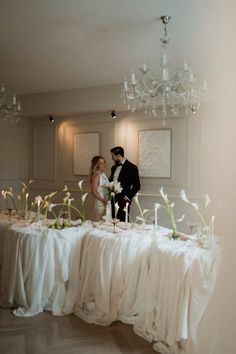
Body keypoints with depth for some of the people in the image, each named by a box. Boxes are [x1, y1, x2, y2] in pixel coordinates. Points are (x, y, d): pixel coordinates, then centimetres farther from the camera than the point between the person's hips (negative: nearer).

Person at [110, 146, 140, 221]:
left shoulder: (132, 167, -7)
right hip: (113, 200, 7)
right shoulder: (114, 167, 15)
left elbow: (137, 186, -8)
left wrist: (128, 198, -12)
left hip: (123, 201, -6)